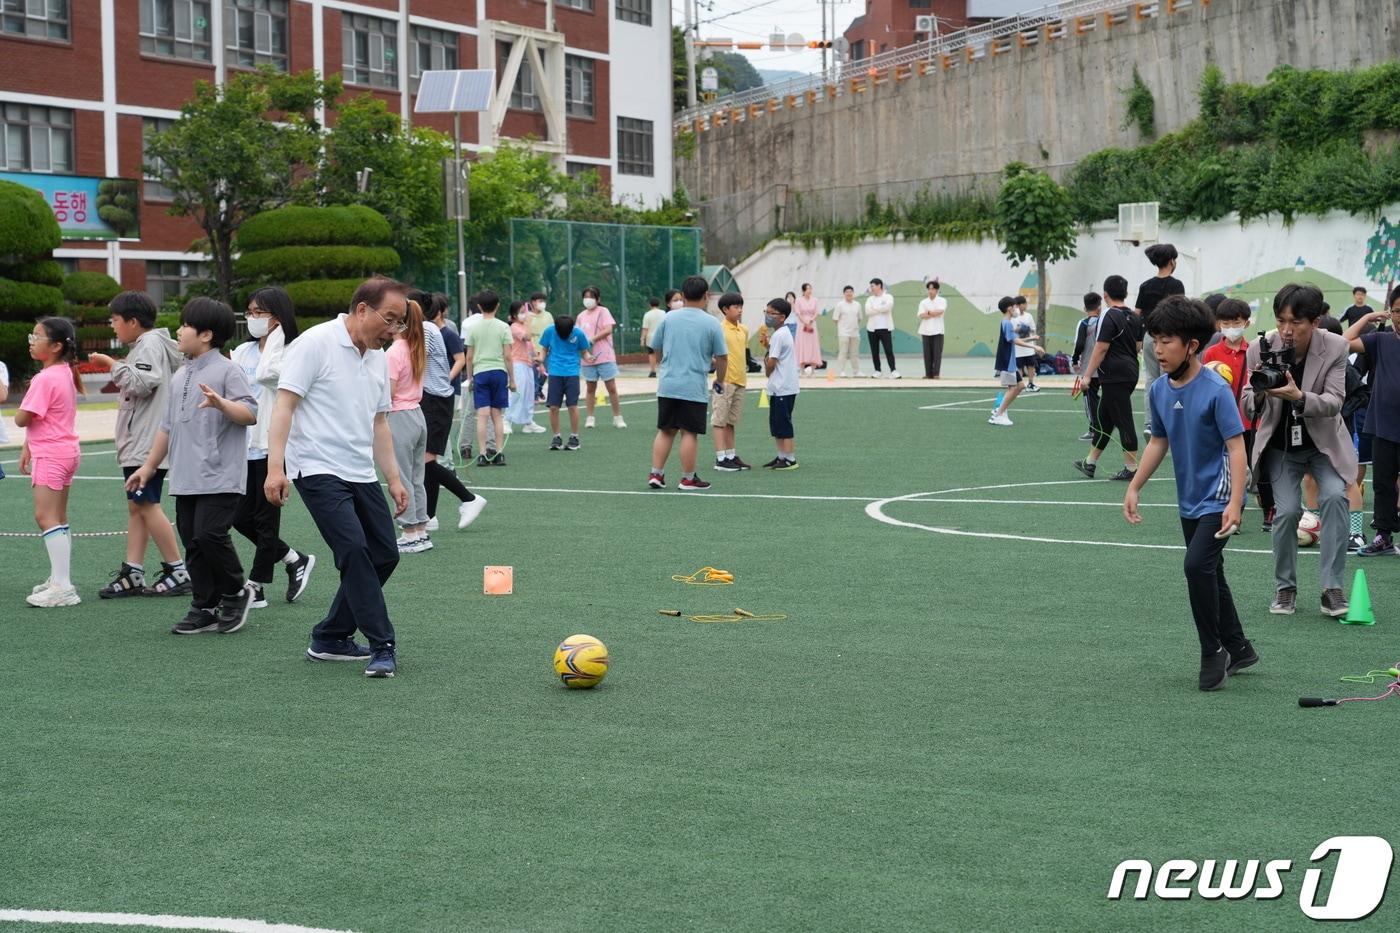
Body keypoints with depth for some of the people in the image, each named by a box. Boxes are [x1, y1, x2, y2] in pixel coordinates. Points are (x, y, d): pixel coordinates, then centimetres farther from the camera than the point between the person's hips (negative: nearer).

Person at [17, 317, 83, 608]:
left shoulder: (45, 379, -19)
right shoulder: (66, 372, 12)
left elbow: (22, 419, -18)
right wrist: (28, 447, 18)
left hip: (51, 456, -10)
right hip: (64, 451, 10)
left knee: (46, 518, -13)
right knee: (58, 519, 16)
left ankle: (62, 587, -18)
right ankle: (60, 580, 22)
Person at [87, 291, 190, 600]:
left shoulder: (150, 345, -11)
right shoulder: (143, 346, 20)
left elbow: (142, 383, -25)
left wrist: (112, 364, -16)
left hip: (148, 444, -11)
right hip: (138, 444, 11)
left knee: (148, 505, -9)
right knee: (136, 507, 9)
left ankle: (177, 571, -5)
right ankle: (132, 574, 10)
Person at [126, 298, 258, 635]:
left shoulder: (227, 370, -6)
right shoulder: (180, 376, 18)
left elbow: (251, 413, -16)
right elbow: (168, 426, 25)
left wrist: (221, 404, -33)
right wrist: (149, 466, 27)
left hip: (219, 477, -8)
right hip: (185, 478, 8)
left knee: (209, 534, -15)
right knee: (193, 544, 7)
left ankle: (236, 592, 7)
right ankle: (205, 609, 13)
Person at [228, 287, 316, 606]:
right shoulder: (242, 352, 12)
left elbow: (266, 373, -26)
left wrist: (274, 336, -15)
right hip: (244, 445, 7)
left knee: (266, 517, 0)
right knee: (241, 518, 8)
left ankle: (256, 587, 8)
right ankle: (295, 561, 23)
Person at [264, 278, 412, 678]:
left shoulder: (378, 359, 14)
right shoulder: (315, 344, -10)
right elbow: (284, 405, -15)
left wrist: (393, 478, 18)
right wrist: (275, 467, -24)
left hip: (361, 474, 9)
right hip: (318, 470, -9)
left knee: (384, 554, 6)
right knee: (354, 548, -19)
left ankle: (330, 638, 19)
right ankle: (382, 647, -15)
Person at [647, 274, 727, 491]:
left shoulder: (669, 318, 3)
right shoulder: (712, 324, -5)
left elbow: (656, 348, 13)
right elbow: (722, 358, -1)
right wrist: (719, 380, 16)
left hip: (667, 386, 3)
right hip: (694, 388, -3)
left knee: (665, 431, 11)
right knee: (689, 433, 1)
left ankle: (656, 474, 11)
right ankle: (688, 479, 6)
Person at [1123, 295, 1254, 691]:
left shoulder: (1216, 390, -19)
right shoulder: (1158, 390, 2)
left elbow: (1236, 446, -18)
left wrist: (1235, 502, -24)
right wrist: (1134, 487, 14)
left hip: (1218, 498, -8)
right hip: (1189, 501, 8)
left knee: (1198, 565, -22)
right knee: (1209, 574, 16)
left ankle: (1213, 651, -5)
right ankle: (1238, 650, 32)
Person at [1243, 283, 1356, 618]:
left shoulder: (1335, 348, -17)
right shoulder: (1260, 350, -15)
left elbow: (1334, 402, -22)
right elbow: (1250, 409, -9)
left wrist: (1299, 397, -41)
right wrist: (1258, 393, -33)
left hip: (1324, 443, 0)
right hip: (1281, 447, 1)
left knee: (1334, 496, -22)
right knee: (1287, 510, -12)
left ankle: (1332, 587, -16)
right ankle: (1285, 588, 9)